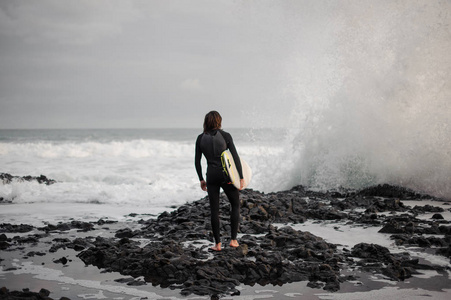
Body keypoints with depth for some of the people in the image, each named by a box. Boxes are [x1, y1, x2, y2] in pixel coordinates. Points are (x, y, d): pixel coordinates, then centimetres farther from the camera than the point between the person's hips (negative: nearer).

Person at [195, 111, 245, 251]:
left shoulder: (200, 138, 1)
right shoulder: (225, 135, -6)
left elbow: (197, 161, 4)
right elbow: (235, 157, -8)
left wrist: (201, 179, 15)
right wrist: (241, 178, -3)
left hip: (211, 176, 2)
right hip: (227, 175, -2)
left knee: (214, 210, 9)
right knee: (235, 205, 15)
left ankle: (217, 244, 9)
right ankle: (233, 239, 12)